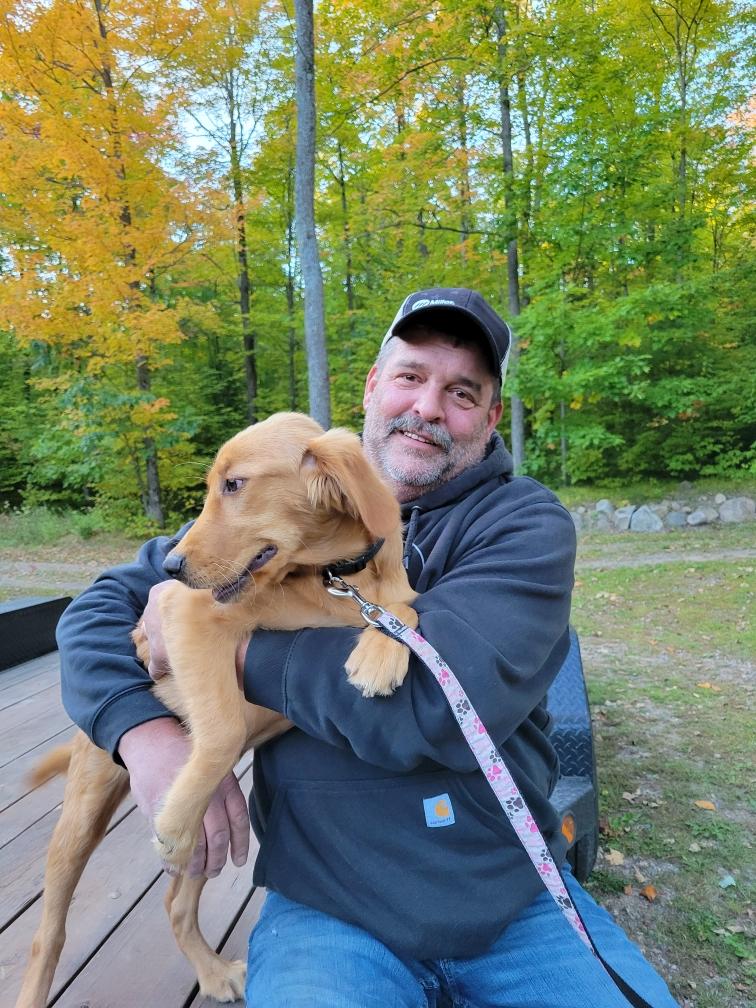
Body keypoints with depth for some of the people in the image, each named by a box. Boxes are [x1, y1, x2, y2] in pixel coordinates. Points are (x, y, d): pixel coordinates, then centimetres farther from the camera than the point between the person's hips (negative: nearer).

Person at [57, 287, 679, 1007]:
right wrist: (147, 732, -18)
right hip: (328, 913, 1)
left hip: (519, 901, 1)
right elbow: (106, 603, 3)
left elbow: (437, 704, -25)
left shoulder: (527, 523, -9)